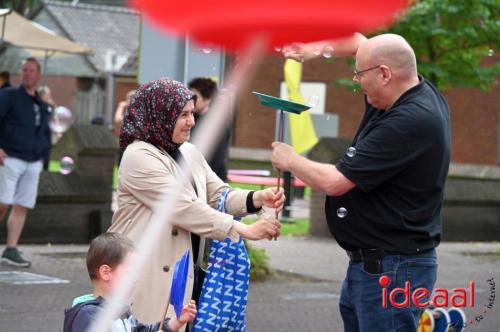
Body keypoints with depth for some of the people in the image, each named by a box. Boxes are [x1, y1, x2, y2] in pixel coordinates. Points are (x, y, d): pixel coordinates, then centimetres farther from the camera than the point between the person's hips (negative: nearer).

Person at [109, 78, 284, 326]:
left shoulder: (189, 153, 12)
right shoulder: (139, 157, -15)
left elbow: (219, 195, 9)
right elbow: (185, 209, -23)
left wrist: (257, 198, -12)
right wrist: (246, 230, -24)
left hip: (183, 272, 8)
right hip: (145, 275, -8)